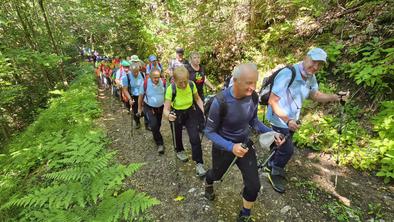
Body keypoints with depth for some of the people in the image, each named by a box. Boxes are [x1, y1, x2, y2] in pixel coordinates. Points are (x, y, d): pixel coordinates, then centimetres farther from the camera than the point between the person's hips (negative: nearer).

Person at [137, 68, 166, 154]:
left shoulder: (163, 82, -17)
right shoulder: (145, 83, -22)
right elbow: (141, 96, -6)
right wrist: (139, 108, 2)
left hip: (160, 107, 3)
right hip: (149, 107, -3)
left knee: (158, 125, 18)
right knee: (154, 125, -19)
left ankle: (155, 137, 50)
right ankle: (160, 144, -1)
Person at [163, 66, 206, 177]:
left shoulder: (191, 84, -21)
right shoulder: (171, 89, -29)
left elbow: (197, 98, -3)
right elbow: (166, 109, -29)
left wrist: (204, 110, -17)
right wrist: (168, 115, -51)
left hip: (190, 112, 2)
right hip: (176, 114, -1)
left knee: (195, 138, -9)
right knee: (177, 135, 21)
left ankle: (199, 163, 8)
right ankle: (179, 151, 54)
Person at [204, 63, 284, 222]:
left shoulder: (253, 97, -17)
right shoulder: (220, 102, -32)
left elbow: (253, 121, 1)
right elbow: (209, 131, -21)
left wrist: (270, 133, -15)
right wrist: (231, 147, -34)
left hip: (245, 144, 3)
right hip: (223, 147, -3)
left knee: (254, 185, 4)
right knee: (216, 175, 26)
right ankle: (208, 183, 66)